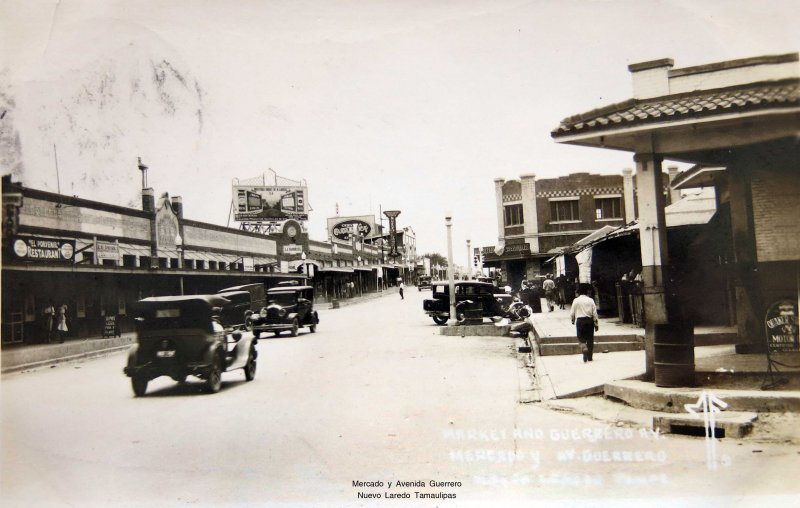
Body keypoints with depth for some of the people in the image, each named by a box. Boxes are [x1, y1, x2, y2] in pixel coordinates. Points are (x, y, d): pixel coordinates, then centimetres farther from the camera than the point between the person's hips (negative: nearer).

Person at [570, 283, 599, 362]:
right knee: (590, 339, 10)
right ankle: (589, 357, 14)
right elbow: (594, 313, 0)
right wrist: (596, 324, 8)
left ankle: (584, 348, -24)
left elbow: (572, 313, 0)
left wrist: (573, 320, 20)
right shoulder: (590, 300, 0)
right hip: (589, 320, 2)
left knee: (581, 338, 7)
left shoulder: (576, 300, -4)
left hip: (580, 321, -2)